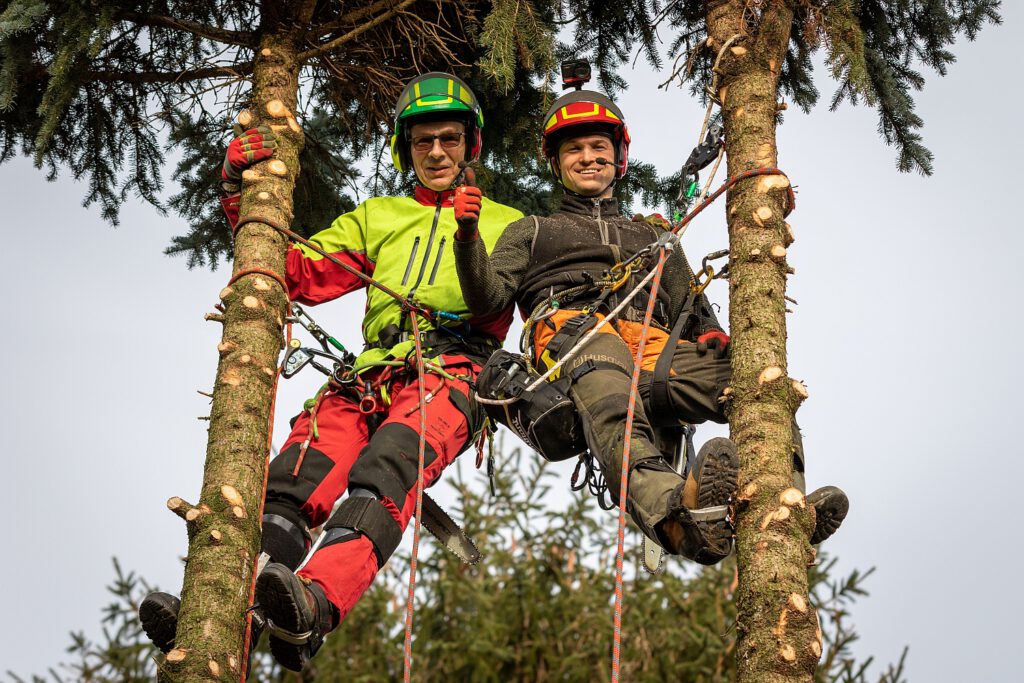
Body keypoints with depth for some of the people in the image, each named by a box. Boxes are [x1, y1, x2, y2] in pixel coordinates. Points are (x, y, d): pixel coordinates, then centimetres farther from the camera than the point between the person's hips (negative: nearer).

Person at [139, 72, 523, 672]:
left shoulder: (505, 224, 25)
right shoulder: (378, 217, 33)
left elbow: (499, 311, 10)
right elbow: (298, 272, 25)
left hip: (453, 371, -3)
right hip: (372, 373, 4)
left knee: (386, 466, -36)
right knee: (295, 477, -26)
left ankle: (315, 604, -59)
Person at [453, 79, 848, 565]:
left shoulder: (655, 236, 40)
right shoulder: (530, 232, 34)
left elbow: (693, 314, 28)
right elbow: (488, 299, 17)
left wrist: (714, 342, 3)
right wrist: (468, 238, -2)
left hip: (654, 344, 4)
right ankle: (678, 515, -70)